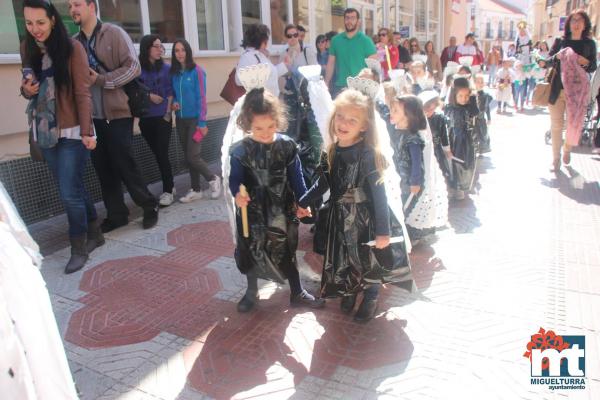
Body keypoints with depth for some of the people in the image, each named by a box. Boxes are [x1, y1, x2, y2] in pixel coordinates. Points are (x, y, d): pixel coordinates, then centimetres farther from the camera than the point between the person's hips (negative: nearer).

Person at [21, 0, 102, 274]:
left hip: (72, 132, -5)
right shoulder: (28, 48, 7)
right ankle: (94, 234, 30)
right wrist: (26, 90, -7)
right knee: (73, 190, 13)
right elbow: (29, 88, 17)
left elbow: (82, 92, -11)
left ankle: (79, 249, 13)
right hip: (45, 133, 5)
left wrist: (87, 131, -17)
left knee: (70, 194, -5)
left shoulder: (72, 48, -9)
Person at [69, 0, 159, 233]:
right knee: (102, 168, 8)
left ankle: (150, 207, 16)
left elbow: (133, 68, -10)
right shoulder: (74, 42, 9)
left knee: (124, 165, -2)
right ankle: (116, 214, 20)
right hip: (91, 116, 5)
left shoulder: (114, 33, -3)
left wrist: (100, 79, -15)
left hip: (117, 114, -5)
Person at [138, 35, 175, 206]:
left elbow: (170, 92, 2)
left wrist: (168, 113, -6)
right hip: (145, 119, 2)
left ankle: (168, 191, 3)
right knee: (157, 154, 10)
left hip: (162, 117, -2)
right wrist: (149, 96, -12)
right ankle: (170, 186, 23)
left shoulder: (166, 68, 1)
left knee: (162, 154, -5)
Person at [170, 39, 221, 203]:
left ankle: (213, 179, 15)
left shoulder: (197, 70, -9)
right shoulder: (173, 72, 6)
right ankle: (195, 190, 21)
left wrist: (202, 122, -14)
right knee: (188, 156, 10)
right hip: (180, 120, 6)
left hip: (195, 119, -5)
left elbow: (201, 97, -11)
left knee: (193, 156, -10)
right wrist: (173, 103, -6)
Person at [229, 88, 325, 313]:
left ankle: (297, 293, 32)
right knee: (251, 252, 15)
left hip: (282, 210, 0)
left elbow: (296, 177, 0)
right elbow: (234, 179, -7)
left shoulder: (286, 146, -8)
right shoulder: (240, 150, -12)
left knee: (287, 252, 13)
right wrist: (237, 194, -28)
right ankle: (251, 292, 39)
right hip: (252, 211, 0)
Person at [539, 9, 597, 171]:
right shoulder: (560, 41, 5)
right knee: (556, 125, 3)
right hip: (557, 89, 0)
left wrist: (585, 62, -12)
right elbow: (547, 62, 6)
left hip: (577, 90, 0)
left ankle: (567, 149, 34)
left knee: (574, 125, 4)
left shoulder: (589, 43, 6)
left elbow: (593, 67, 8)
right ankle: (556, 159, 15)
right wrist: (557, 56, -14)